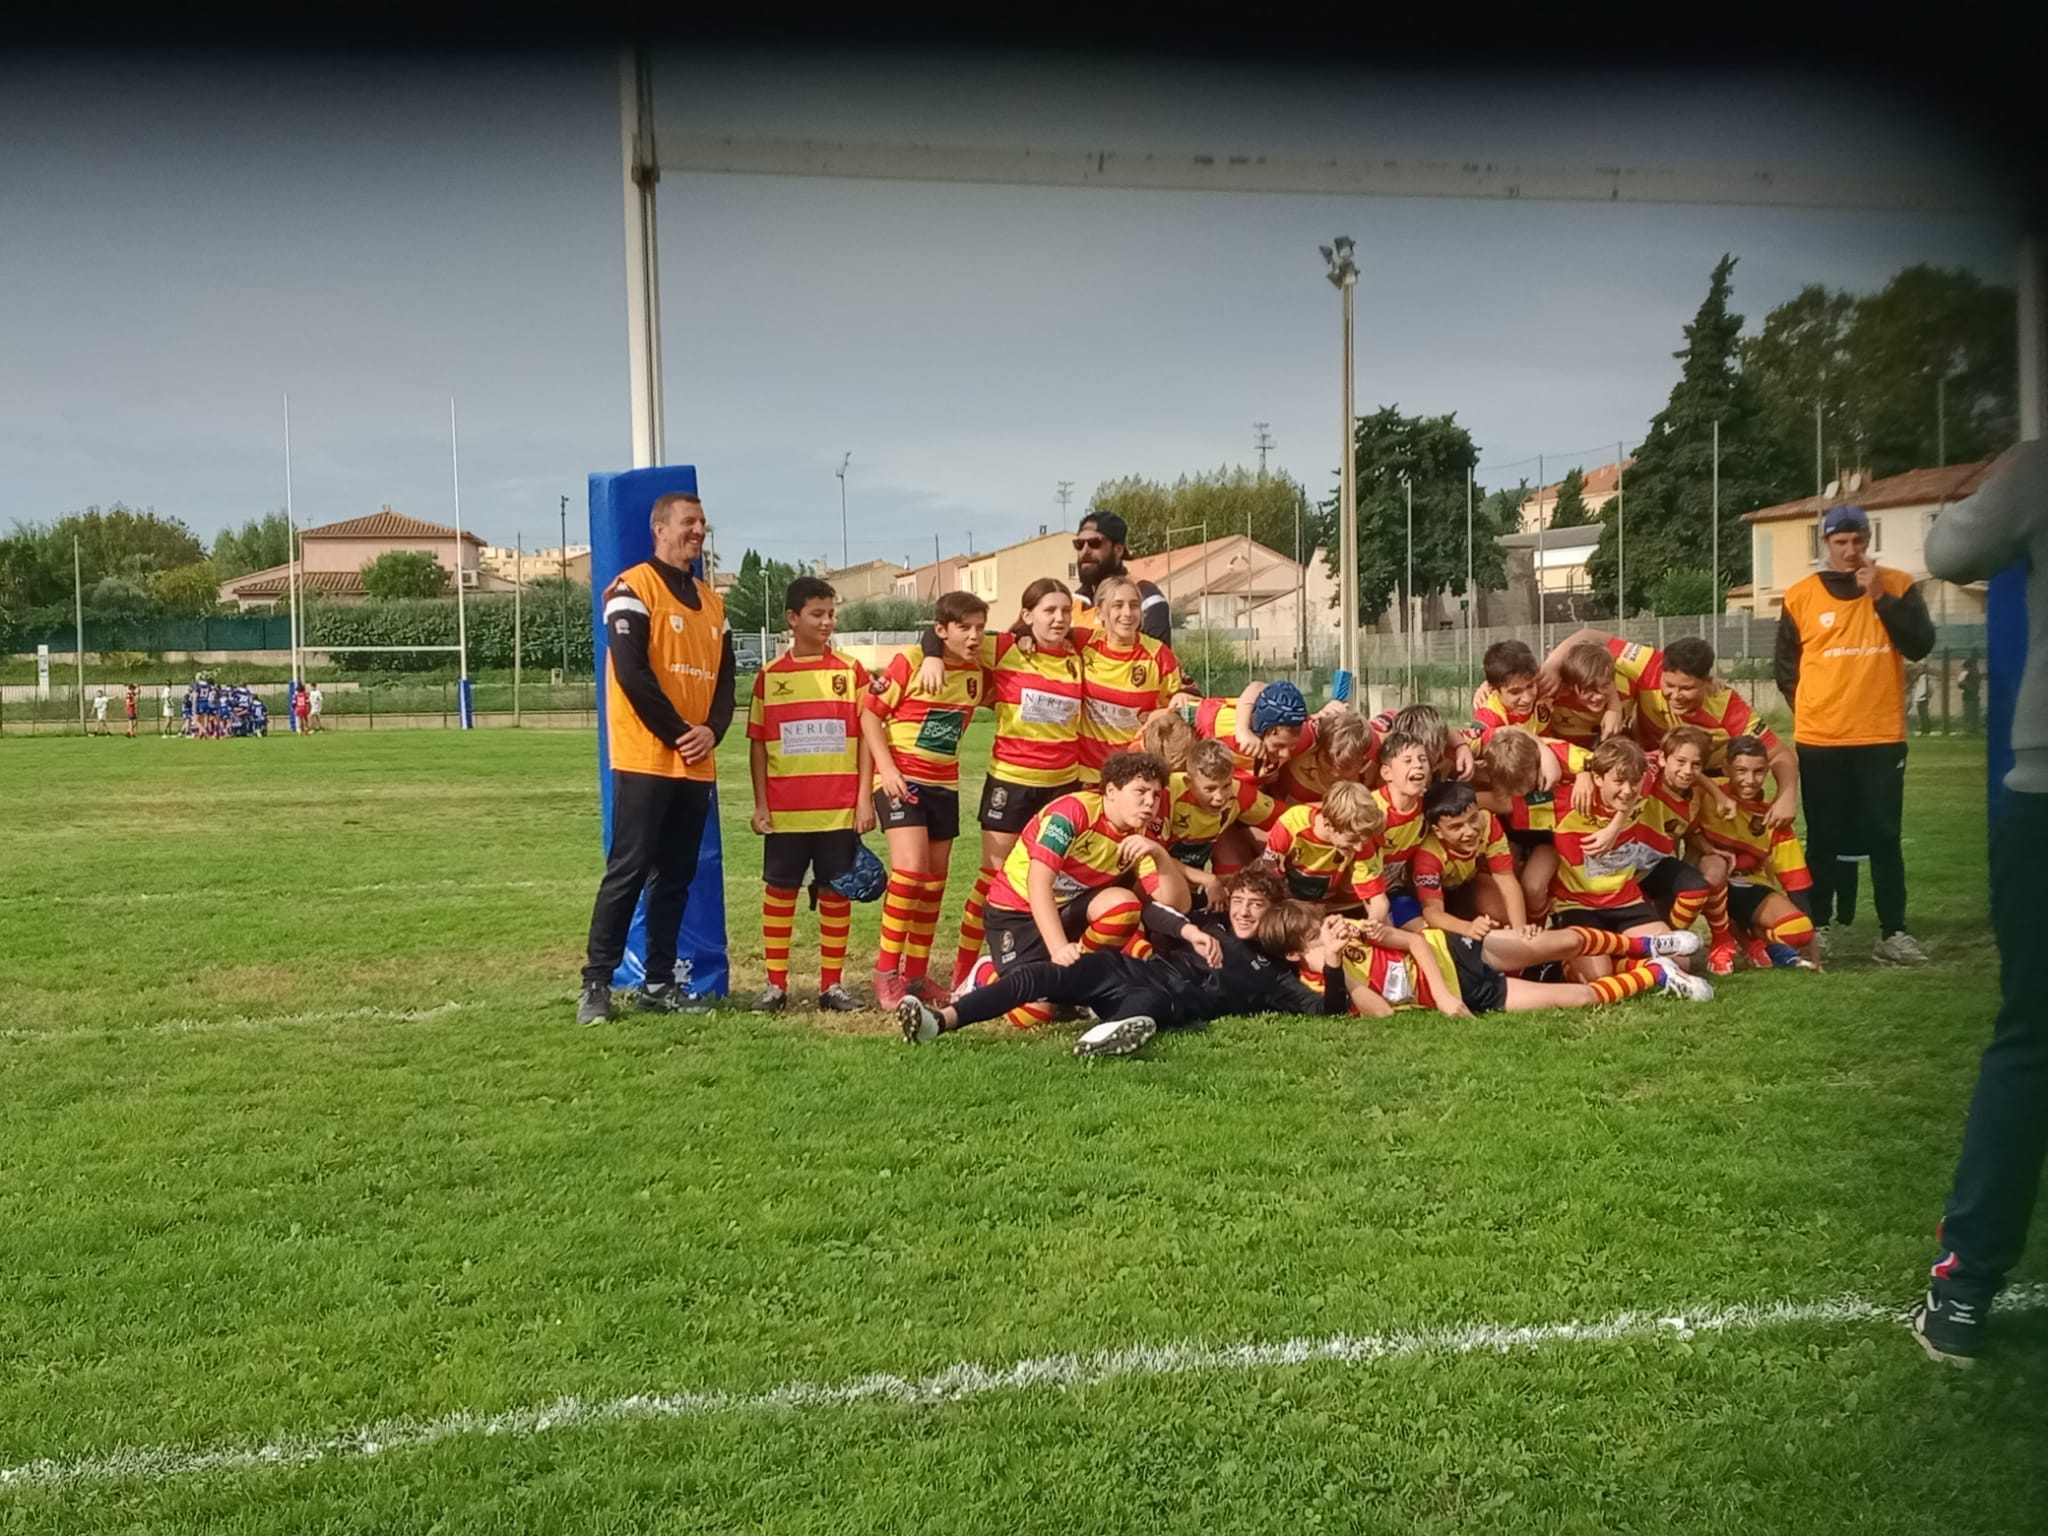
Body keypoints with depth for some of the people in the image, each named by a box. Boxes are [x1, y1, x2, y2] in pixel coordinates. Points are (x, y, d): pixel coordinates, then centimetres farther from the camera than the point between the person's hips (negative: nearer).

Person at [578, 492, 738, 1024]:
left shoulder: (711, 601, 18)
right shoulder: (633, 589, -5)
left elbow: (724, 678, 14)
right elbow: (632, 672, -14)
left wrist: (712, 731, -5)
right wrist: (677, 733, -13)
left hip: (696, 764, 7)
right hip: (646, 758, -7)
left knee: (675, 877, 9)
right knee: (628, 872, -7)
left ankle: (659, 983, 15)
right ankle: (596, 983, -1)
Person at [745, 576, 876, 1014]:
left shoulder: (850, 671, 3)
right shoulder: (770, 676, 3)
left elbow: (865, 735, 3)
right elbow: (757, 744, 6)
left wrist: (864, 797, -2)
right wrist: (760, 804, 1)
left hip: (840, 809, 0)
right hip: (785, 810, 0)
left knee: (836, 892, 5)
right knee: (779, 891, 5)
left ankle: (832, 984, 15)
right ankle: (775, 985, 14)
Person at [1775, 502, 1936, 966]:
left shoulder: (1898, 585, 4)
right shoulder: (1801, 595, 3)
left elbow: (1919, 646, -9)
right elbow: (1786, 666, 11)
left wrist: (1881, 596, -13)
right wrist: (1810, 708, 4)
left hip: (1882, 737, 0)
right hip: (1819, 739, 0)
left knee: (1884, 837, 3)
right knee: (1823, 838, 7)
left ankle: (1893, 933, 7)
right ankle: (1817, 928, 14)